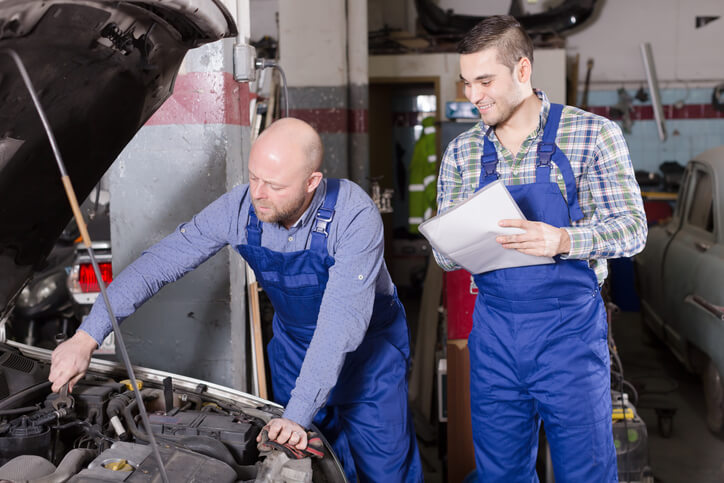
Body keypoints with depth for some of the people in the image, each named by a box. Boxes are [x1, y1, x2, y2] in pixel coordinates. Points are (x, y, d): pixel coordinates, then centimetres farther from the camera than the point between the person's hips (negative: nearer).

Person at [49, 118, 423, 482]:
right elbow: (159, 263, -18)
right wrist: (87, 337, -24)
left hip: (368, 347, -3)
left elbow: (341, 322, -38)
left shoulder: (355, 216, -34)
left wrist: (298, 415, -42)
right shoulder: (239, 208, -21)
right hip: (293, 342, 4)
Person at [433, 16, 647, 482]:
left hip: (570, 328, -3)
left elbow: (632, 229, -7)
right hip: (493, 331, 3)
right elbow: (446, 255, 8)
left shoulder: (594, 134, -4)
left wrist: (562, 241, -25)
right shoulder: (461, 152, 6)